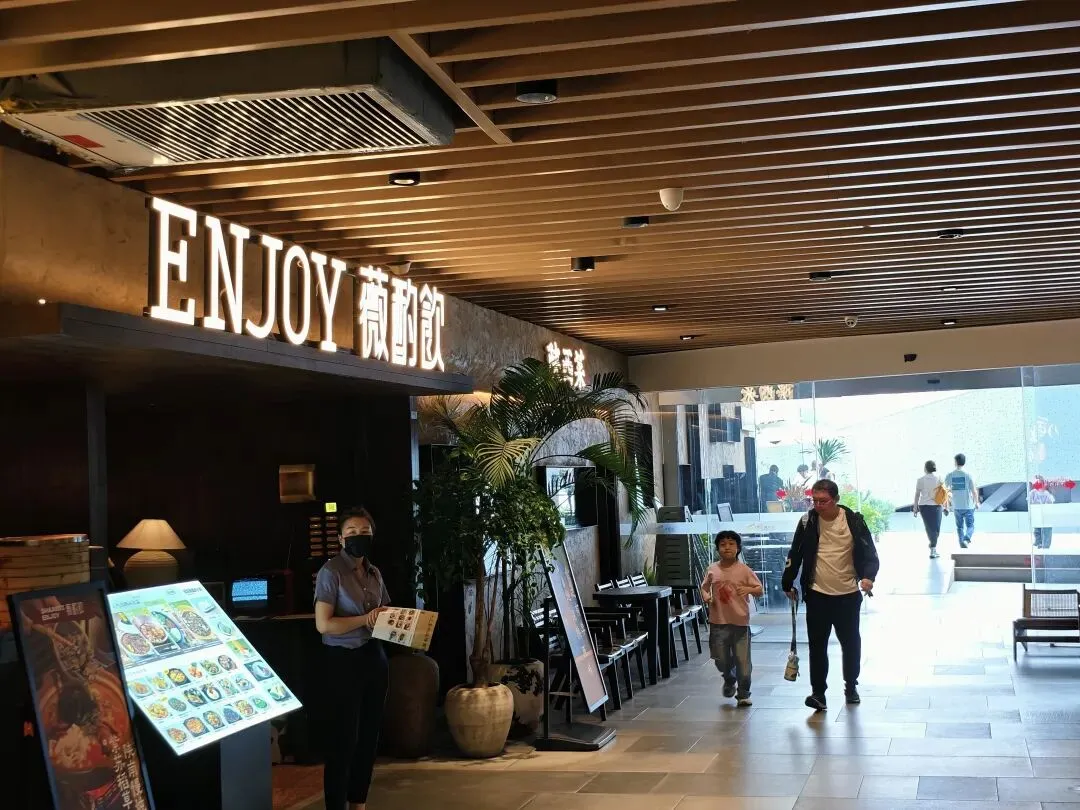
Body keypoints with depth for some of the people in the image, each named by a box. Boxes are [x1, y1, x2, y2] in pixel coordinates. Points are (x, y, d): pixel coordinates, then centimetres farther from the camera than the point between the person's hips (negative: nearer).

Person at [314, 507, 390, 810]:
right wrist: (365, 619, -20)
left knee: (369, 733, 13)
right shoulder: (331, 572, -11)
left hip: (374, 657, 7)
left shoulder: (374, 573, 10)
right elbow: (323, 624, -18)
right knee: (343, 736, -3)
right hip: (344, 660, -7)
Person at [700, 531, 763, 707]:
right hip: (718, 622, 2)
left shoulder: (744, 570, -4)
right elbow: (704, 587, 17)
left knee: (743, 660, 0)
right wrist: (706, 597, -4)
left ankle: (743, 694, 15)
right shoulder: (712, 570, 3)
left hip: (740, 622, -2)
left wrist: (749, 589, -22)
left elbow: (760, 590, -1)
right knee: (721, 659, 11)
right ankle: (729, 680, 42)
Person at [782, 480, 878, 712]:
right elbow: (795, 554, 6)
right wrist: (788, 583, 7)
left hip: (848, 594, 0)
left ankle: (851, 686, 31)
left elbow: (869, 553, -3)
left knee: (851, 643, 13)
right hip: (817, 594, 0)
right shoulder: (808, 521, -3)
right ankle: (818, 692, 2)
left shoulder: (854, 520, -7)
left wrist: (868, 576, -20)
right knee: (817, 645, -3)